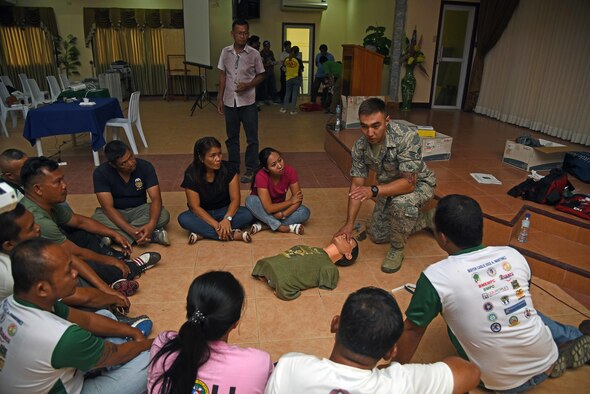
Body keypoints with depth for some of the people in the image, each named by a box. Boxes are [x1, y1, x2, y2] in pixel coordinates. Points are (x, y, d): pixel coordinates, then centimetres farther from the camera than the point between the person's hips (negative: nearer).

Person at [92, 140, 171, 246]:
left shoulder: (145, 167, -16)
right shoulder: (101, 173, -20)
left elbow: (156, 199, -22)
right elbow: (108, 208, -24)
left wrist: (151, 224, -42)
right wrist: (131, 230, -38)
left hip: (139, 210, 1)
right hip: (116, 213, 0)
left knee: (164, 215, -29)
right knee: (96, 220, -34)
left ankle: (113, 235, -28)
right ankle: (151, 235, -32)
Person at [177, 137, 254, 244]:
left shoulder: (228, 169, -14)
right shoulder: (191, 174, -17)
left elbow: (235, 199, -14)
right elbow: (195, 207, -17)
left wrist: (227, 218, -32)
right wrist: (216, 224, -29)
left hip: (225, 211, 1)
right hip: (203, 214, -1)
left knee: (247, 215, -27)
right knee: (183, 219, -31)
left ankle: (202, 233, -27)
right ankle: (234, 234, -33)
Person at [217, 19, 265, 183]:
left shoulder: (254, 54, -6)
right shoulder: (225, 52, 2)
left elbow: (261, 76, 3)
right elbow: (223, 75, 9)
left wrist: (248, 85, -15)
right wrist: (220, 98, 5)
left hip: (248, 102, -2)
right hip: (229, 102, 3)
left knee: (252, 138, 2)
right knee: (232, 137, 12)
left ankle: (250, 170, 15)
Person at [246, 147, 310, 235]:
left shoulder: (290, 171, -20)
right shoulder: (261, 176, -29)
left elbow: (298, 199, -18)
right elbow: (269, 208, -32)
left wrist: (283, 214, -31)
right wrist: (291, 201, -21)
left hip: (280, 207, 3)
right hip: (263, 210, -3)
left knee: (305, 212, -22)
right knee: (251, 200, -34)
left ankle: (264, 226, -25)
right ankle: (283, 228, -30)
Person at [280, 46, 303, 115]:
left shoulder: (286, 60, -5)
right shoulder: (298, 60, -14)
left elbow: (285, 69, 4)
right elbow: (302, 70, -4)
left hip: (288, 78, 3)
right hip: (297, 79, -3)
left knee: (287, 93, 15)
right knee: (295, 94, 4)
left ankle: (283, 109, 18)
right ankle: (293, 110, 5)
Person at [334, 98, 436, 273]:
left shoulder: (407, 138, -37)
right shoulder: (360, 145, -19)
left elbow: (409, 182, -39)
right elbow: (357, 184, -14)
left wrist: (374, 191, -53)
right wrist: (349, 223, -18)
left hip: (418, 183, -6)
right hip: (390, 187, 6)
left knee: (401, 203, -40)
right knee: (377, 236, 12)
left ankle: (397, 248, -10)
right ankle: (428, 218, 30)